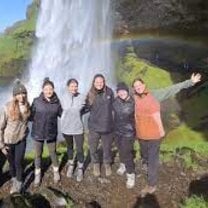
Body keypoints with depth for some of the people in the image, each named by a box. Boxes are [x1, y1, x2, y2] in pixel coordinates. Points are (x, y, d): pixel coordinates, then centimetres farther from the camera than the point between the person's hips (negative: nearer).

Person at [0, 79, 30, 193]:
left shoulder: (27, 106, -9)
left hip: (21, 140, 2)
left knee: (19, 162, 1)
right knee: (11, 163, 15)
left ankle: (18, 185, 22)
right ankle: (14, 180, 41)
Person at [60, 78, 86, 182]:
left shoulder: (82, 97, -11)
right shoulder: (63, 97, -10)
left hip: (78, 128, -1)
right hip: (66, 127, 1)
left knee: (80, 149, 4)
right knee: (69, 147, 20)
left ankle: (80, 168, 26)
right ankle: (71, 165, 42)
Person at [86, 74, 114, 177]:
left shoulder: (109, 92, -8)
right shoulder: (90, 94, -5)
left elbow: (113, 105, 4)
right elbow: (87, 107, 8)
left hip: (107, 126, -1)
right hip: (94, 126, 1)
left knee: (107, 148, 16)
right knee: (93, 148, 14)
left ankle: (107, 164, 42)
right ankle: (96, 164, 41)